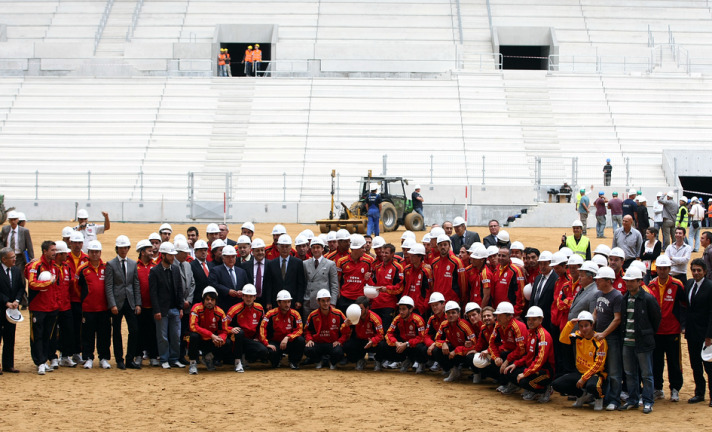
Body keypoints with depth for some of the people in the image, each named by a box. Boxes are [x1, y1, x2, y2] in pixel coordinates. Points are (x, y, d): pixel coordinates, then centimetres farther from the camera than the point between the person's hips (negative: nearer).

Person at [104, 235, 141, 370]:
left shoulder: (133, 264, 11)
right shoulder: (111, 264, 0)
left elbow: (136, 285, 11)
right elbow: (108, 286, -5)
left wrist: (138, 304, 3)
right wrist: (112, 305, -13)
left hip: (130, 302, 3)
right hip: (117, 303, -3)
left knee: (134, 331, -2)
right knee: (117, 332, 3)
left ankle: (130, 360, 7)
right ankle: (119, 360, 12)